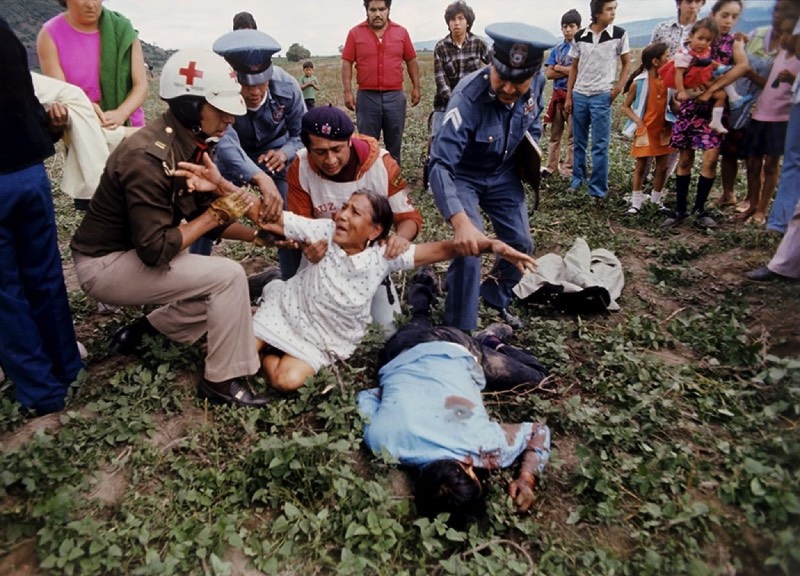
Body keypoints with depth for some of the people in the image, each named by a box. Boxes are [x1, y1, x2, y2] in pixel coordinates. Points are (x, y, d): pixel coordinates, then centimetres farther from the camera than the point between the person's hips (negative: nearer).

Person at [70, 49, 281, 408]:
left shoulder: (190, 142, -2)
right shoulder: (149, 157, -28)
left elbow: (206, 205, 2)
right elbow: (155, 250, -29)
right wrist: (215, 214, -22)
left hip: (134, 251, 9)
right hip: (104, 264, -9)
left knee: (221, 294, 10)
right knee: (228, 276, -20)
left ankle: (139, 331, 19)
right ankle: (223, 381, -6)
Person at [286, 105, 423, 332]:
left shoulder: (381, 163, -26)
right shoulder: (300, 169, -22)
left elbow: (409, 216, -18)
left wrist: (401, 237, -43)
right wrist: (308, 246, -39)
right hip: (322, 253, 1)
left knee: (385, 325, 0)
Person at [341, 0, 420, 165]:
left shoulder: (401, 32, 5)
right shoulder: (355, 33, 1)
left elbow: (411, 61, 11)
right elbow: (347, 63, 0)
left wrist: (416, 87, 6)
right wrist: (347, 92, -7)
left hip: (395, 96, 1)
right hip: (367, 97, -1)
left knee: (394, 143, 9)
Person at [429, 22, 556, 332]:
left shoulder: (537, 82, -19)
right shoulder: (468, 97, -37)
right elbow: (440, 164, -45)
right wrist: (461, 222, -57)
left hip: (504, 173, 6)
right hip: (463, 175, -5)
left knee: (520, 243, 9)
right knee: (469, 248, -20)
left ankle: (495, 298, 37)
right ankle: (459, 332, -4)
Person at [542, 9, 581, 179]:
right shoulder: (557, 48, 9)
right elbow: (548, 74, 2)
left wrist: (559, 67, -5)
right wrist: (569, 70, -8)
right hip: (558, 95, 5)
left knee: (573, 135, 2)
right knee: (555, 133, 10)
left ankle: (568, 169, 9)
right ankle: (552, 167, 18)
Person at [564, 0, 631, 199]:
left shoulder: (619, 34, -3)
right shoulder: (580, 36, 3)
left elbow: (626, 64, 6)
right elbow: (574, 67, 10)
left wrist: (618, 88, -6)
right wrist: (568, 97, 7)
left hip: (602, 96, -3)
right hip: (579, 95, 3)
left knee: (600, 145, -3)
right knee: (578, 142, 12)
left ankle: (598, 189, 4)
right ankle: (578, 178, 29)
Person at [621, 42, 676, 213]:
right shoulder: (639, 82, -11)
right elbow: (626, 106, -5)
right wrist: (638, 122, -17)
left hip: (663, 129, 4)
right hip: (645, 130, -4)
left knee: (662, 167, 7)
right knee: (641, 166, 3)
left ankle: (656, 200, 20)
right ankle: (636, 202, 12)